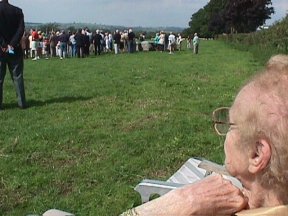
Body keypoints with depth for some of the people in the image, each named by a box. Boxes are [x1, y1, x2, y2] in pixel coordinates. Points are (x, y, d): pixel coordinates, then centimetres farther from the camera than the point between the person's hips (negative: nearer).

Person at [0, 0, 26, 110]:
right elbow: (21, 29, -7)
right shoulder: (17, 11, 2)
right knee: (18, 77, 8)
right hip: (15, 50, 2)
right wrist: (12, 44, -10)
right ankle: (22, 103, 8)